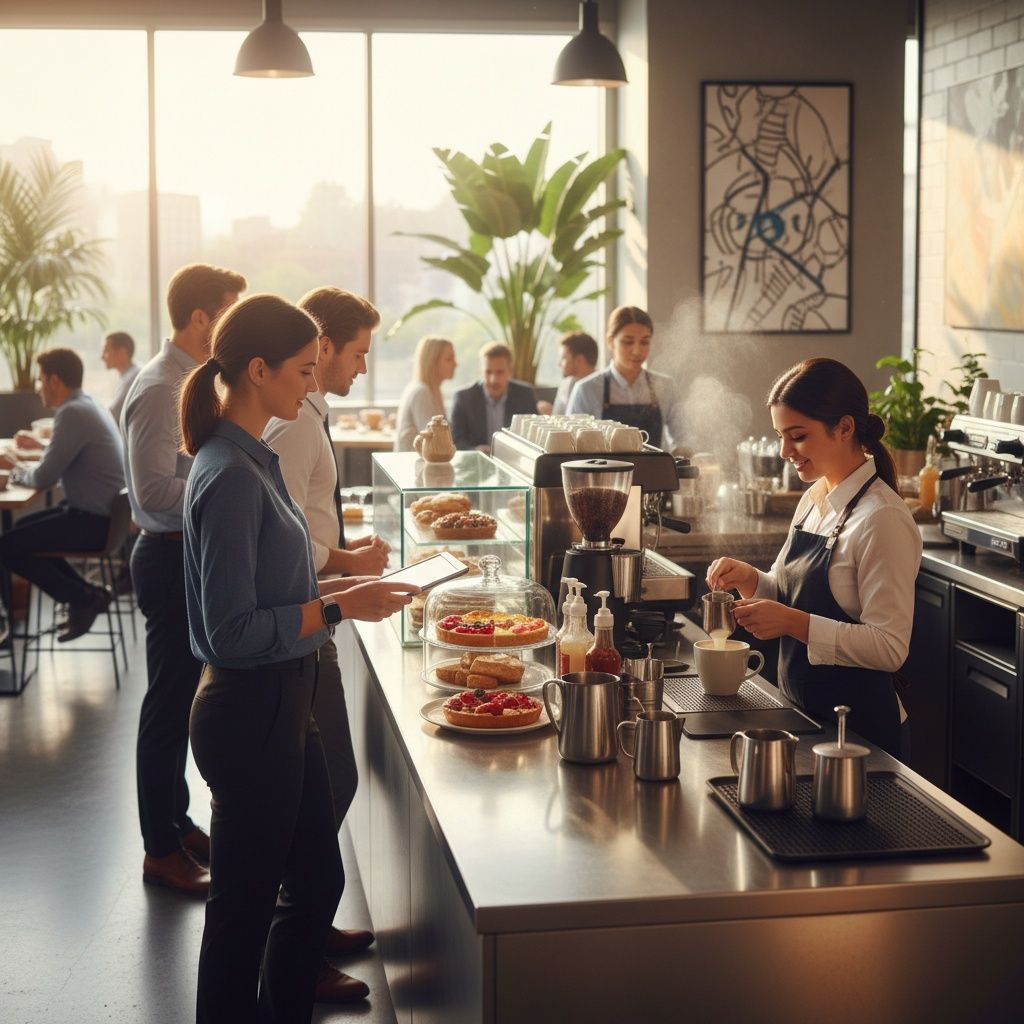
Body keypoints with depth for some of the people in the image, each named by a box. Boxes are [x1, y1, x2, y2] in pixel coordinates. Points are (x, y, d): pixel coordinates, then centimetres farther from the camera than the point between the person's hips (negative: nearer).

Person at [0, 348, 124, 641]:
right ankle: (87, 594, 18)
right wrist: (39, 446, 29)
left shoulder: (72, 413, -21)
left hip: (93, 520, -10)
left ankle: (82, 599, 0)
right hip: (101, 512, 10)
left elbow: (44, 478, -18)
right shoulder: (88, 406, 10)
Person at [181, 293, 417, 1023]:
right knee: (246, 907, 7)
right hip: (249, 714, -10)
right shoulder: (230, 477, -22)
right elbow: (232, 631, -23)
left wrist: (343, 586, 6)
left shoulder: (254, 459, 7)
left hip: (283, 705, 10)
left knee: (318, 881, 20)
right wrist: (340, 608, -19)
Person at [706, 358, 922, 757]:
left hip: (858, 726, -8)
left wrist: (795, 623, -29)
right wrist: (750, 580, -2)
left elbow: (890, 647, -23)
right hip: (803, 716, 8)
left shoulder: (883, 519, -19)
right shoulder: (813, 501, 6)